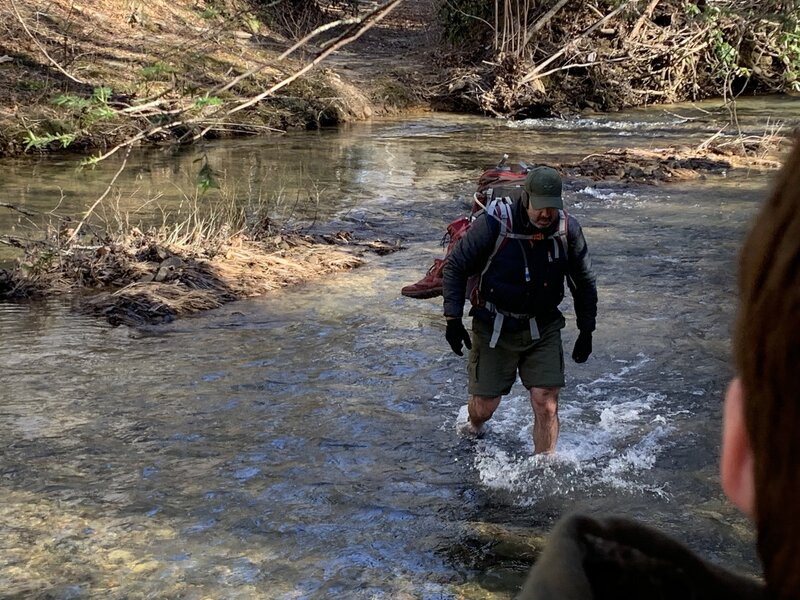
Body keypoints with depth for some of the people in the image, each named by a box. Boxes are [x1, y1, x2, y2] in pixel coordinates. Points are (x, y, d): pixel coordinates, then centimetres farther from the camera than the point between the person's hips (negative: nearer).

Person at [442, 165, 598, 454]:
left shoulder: (568, 229, -8)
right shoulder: (494, 224, -18)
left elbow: (584, 282, 8)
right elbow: (455, 267, -7)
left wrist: (586, 331, 9)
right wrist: (453, 318, -12)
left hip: (543, 329, 2)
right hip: (494, 329, -2)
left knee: (546, 405, -9)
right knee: (485, 405, 6)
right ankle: (474, 426, 44)